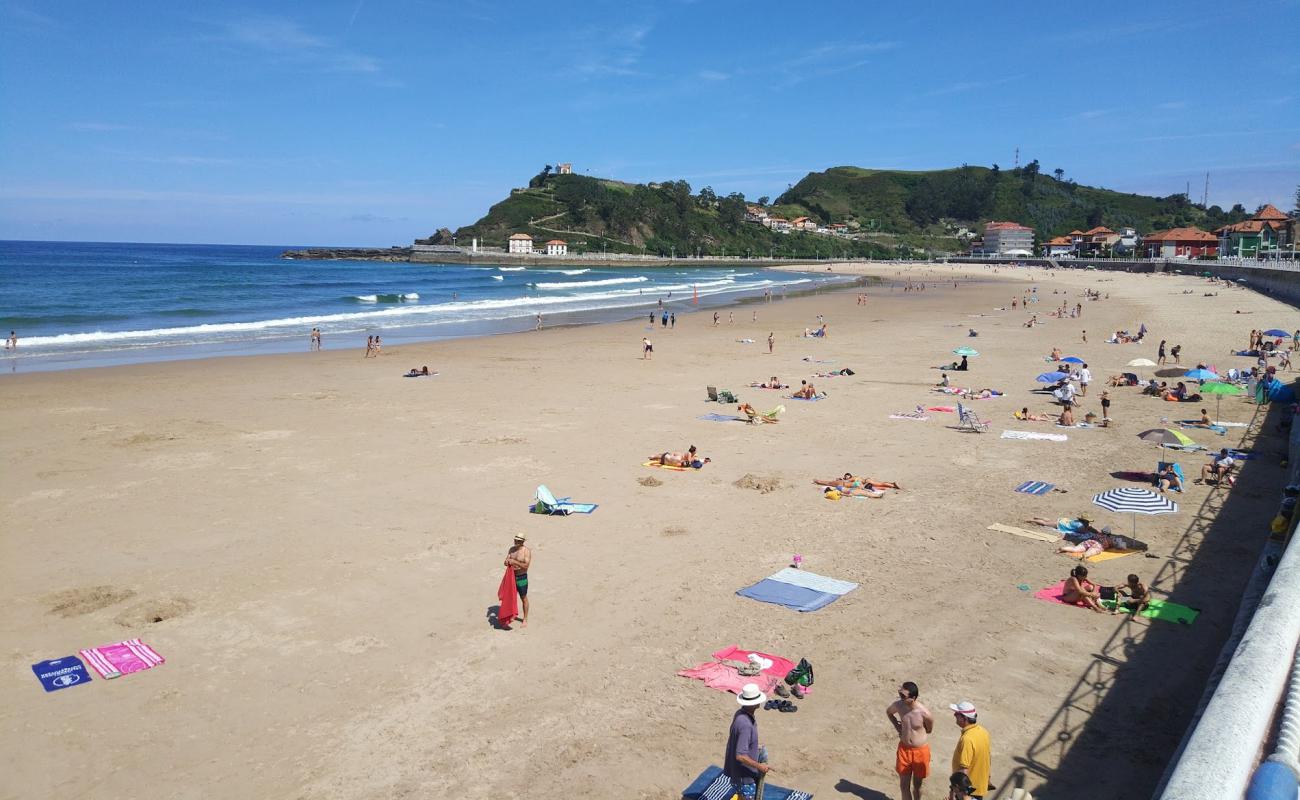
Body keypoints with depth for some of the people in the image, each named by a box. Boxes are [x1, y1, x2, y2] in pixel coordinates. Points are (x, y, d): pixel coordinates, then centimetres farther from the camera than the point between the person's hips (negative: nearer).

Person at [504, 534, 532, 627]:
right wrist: (507, 562, -20)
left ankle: (525, 619, 17)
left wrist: (514, 562, -29)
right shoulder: (511, 549, 4)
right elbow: (506, 562, 3)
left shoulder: (526, 551, -13)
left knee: (523, 598, 7)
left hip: (522, 578, -5)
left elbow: (526, 565, -22)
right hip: (511, 577, 5)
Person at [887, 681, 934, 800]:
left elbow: (929, 730, -2)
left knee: (917, 784, 17)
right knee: (904, 785, 12)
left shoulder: (924, 713, -24)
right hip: (904, 749, 3)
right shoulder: (898, 705, -15)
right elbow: (888, 712, 11)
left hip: (920, 750, -2)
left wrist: (915, 732, -1)